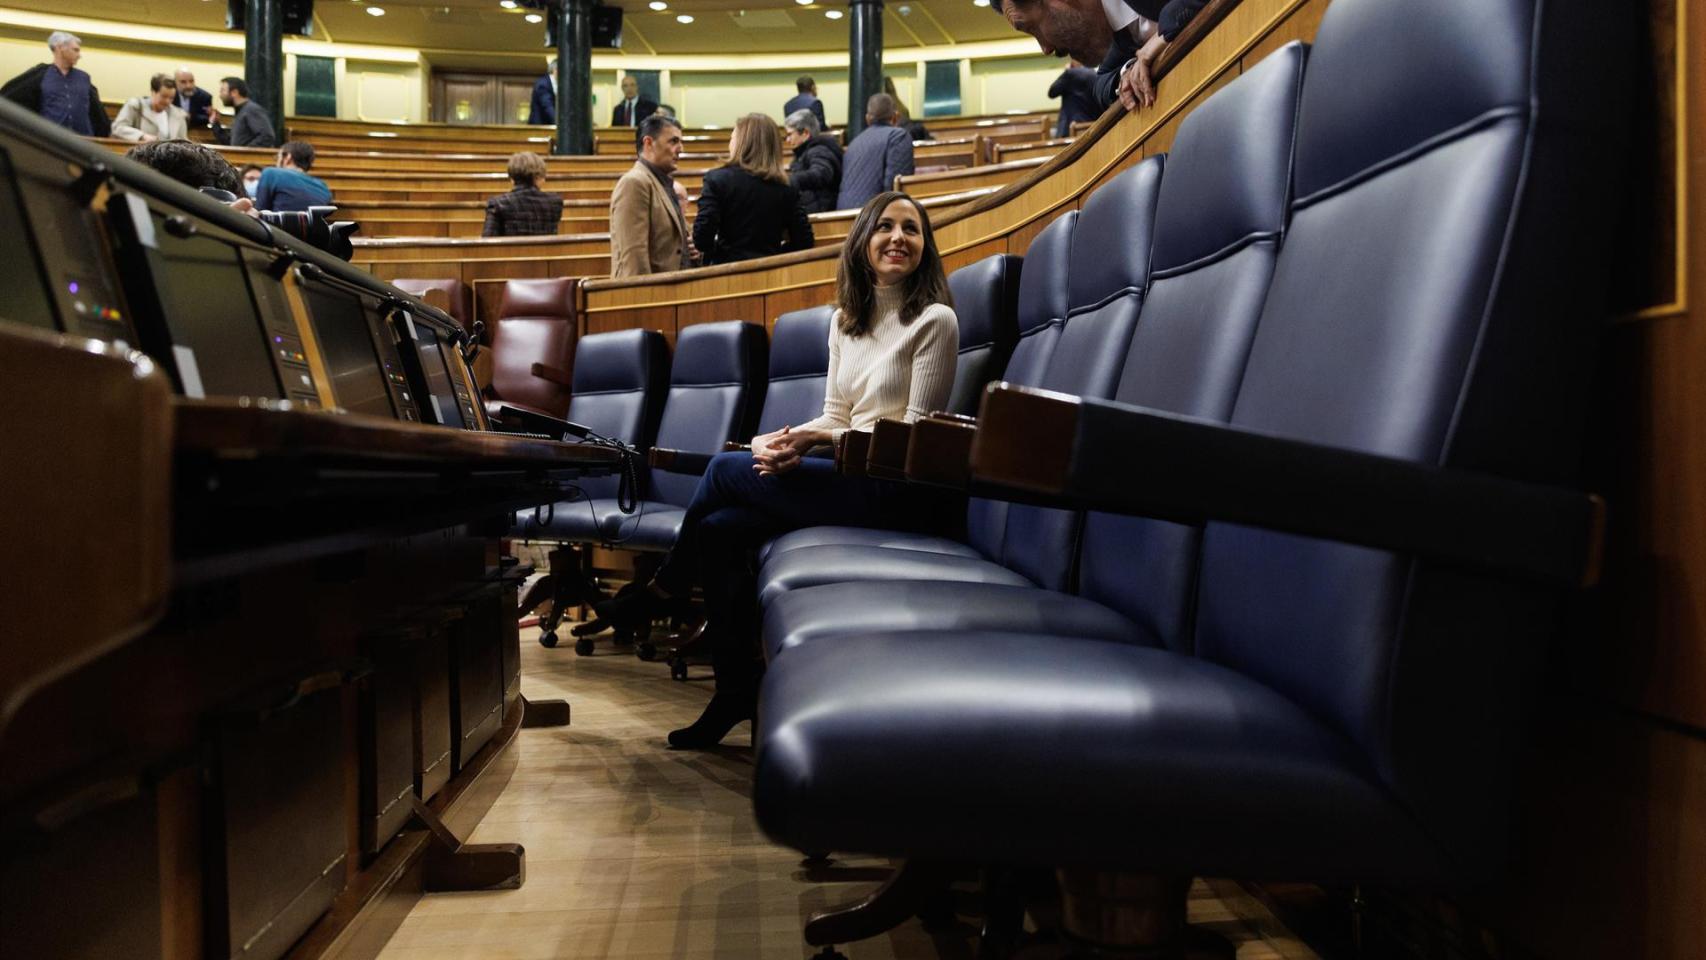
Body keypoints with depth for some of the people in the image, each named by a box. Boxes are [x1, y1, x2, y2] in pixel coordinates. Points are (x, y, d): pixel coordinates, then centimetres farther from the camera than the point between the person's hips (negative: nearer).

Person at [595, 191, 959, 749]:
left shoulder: (934, 321, -5)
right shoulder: (845, 320, 16)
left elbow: (916, 434, -10)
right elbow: (836, 416, 15)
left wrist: (817, 440, -18)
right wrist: (790, 440, -7)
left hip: (901, 492, -7)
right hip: (853, 477, 7)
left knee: (727, 470, -12)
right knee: (717, 529, -13)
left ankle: (661, 591, 14)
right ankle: (736, 692, -2)